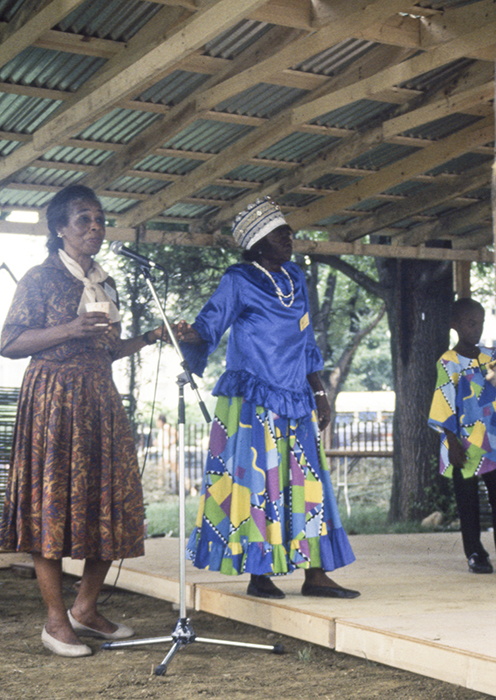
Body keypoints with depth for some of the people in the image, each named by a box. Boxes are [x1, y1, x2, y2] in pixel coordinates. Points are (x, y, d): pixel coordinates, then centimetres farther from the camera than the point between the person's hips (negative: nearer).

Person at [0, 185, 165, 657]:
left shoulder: (104, 284, 17)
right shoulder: (41, 278, -3)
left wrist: (148, 339, 9)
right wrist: (70, 329, -18)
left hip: (100, 398, 7)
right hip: (53, 399, -7)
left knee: (111, 502, 4)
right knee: (53, 499, -5)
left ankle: (85, 608, 17)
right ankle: (56, 621, 2)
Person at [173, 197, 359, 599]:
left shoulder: (296, 279, 14)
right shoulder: (238, 282, -3)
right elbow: (210, 325, -11)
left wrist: (319, 393, 16)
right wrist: (188, 333, -34)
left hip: (295, 401, 6)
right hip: (252, 402, -6)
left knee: (307, 480, 3)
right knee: (255, 479, -5)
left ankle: (316, 574, 6)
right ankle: (259, 574, 4)